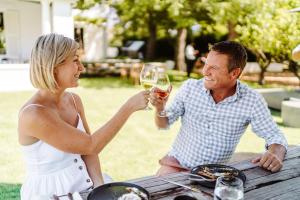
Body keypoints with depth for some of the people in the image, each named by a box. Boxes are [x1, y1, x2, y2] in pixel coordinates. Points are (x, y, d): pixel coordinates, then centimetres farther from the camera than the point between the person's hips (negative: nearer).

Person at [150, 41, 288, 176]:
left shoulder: (252, 101, -11)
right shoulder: (190, 87, -6)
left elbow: (275, 136, -5)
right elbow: (164, 123, 4)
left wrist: (275, 154, -26)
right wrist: (160, 108, -18)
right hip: (177, 162, -1)